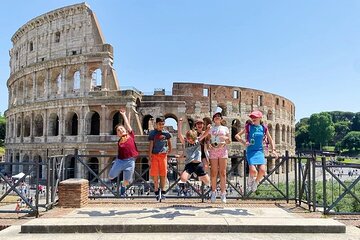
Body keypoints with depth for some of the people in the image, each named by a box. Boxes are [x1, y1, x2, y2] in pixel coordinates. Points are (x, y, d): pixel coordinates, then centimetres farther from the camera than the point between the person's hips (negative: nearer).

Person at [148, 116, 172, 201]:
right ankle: (156, 190, 15)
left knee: (163, 174, 3)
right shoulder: (152, 133, -2)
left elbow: (169, 141, 24)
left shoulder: (166, 133, 4)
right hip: (154, 155, -1)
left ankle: (162, 191, 16)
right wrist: (149, 158, -6)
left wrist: (169, 149, 23)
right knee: (155, 174, -1)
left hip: (163, 155, 2)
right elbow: (151, 146, -3)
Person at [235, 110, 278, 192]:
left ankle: (256, 182, 16)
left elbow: (270, 140, 18)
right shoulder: (248, 126, 1)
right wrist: (244, 142, -9)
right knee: (253, 171, -19)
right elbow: (237, 135, 4)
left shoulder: (263, 128, 6)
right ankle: (251, 179, 18)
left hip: (260, 151, 2)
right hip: (251, 151, -2)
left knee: (262, 170, -16)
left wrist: (273, 150, 6)